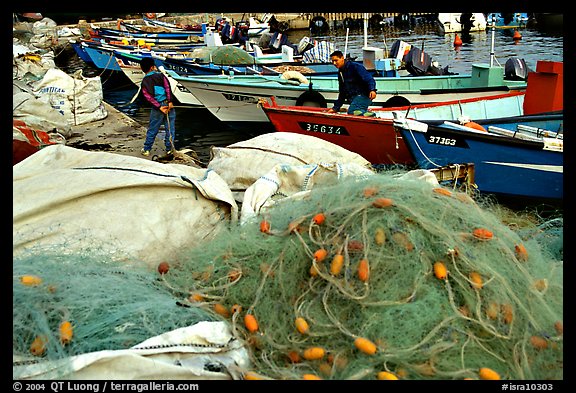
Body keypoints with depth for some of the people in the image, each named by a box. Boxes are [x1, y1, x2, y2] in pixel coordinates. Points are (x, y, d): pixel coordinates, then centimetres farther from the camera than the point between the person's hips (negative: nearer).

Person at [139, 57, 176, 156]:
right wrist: (170, 101, -13)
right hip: (168, 104, -2)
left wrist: (159, 107, -9)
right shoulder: (160, 75, 2)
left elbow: (148, 96, -5)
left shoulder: (144, 82, 6)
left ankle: (146, 149, 19)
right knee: (170, 128, 8)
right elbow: (167, 87, -11)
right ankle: (169, 149, 12)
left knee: (152, 130, 12)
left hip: (157, 109, 2)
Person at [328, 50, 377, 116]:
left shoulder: (355, 67, -7)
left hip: (363, 96, -9)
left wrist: (372, 90, -37)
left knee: (351, 111, -31)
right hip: (353, 98, 9)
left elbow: (369, 79, -18)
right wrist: (336, 108, 22)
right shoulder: (340, 72, 19)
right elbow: (342, 93, 26)